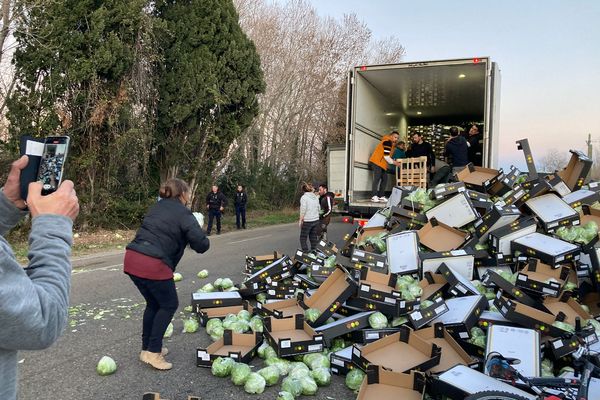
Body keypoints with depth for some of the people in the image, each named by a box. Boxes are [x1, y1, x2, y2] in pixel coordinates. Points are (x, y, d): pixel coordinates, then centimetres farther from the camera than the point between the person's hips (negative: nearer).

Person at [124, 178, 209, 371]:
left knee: (153, 303, 24)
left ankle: (147, 348, 32)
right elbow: (202, 245, -7)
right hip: (153, 265, -7)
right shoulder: (183, 214, -3)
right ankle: (153, 352, 12)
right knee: (169, 305, 12)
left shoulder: (157, 207, 19)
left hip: (132, 259, 7)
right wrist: (198, 232, 13)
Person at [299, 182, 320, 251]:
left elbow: (303, 210, -15)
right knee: (313, 238, 12)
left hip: (307, 221, -6)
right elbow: (318, 208, 13)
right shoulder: (316, 197, 9)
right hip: (316, 220, 6)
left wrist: (300, 220, -7)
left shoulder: (304, 197, -11)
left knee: (303, 238, 3)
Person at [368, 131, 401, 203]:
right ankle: (374, 196, -21)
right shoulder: (387, 142, -13)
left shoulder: (391, 143, 20)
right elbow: (386, 156, -17)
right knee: (377, 178, -17)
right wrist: (393, 162, -6)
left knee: (384, 179, 6)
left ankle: (381, 196, 7)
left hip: (382, 164, 11)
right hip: (376, 162, -10)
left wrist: (394, 162, 7)